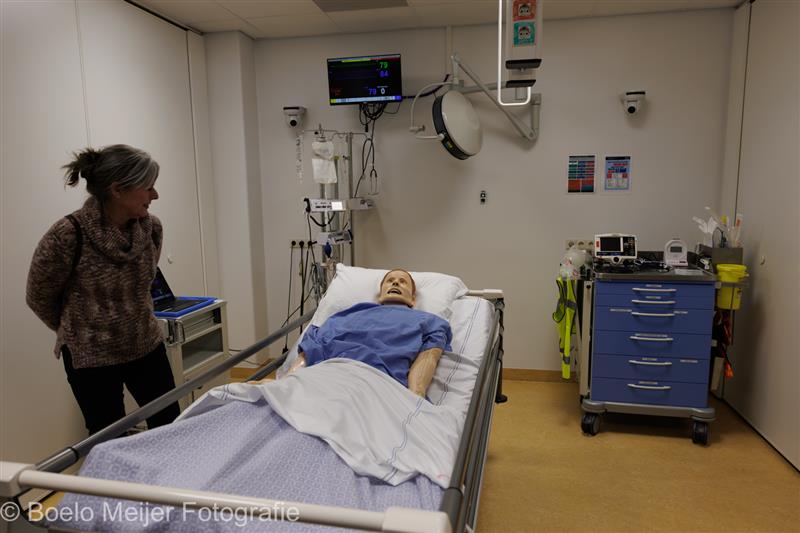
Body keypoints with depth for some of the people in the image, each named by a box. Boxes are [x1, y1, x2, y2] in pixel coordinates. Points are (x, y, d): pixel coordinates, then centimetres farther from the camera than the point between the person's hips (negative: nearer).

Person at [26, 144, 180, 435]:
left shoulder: (151, 227, -8)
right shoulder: (67, 235, -23)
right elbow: (39, 297, -6)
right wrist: (81, 332, 8)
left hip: (146, 346, 5)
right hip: (91, 358, -4)